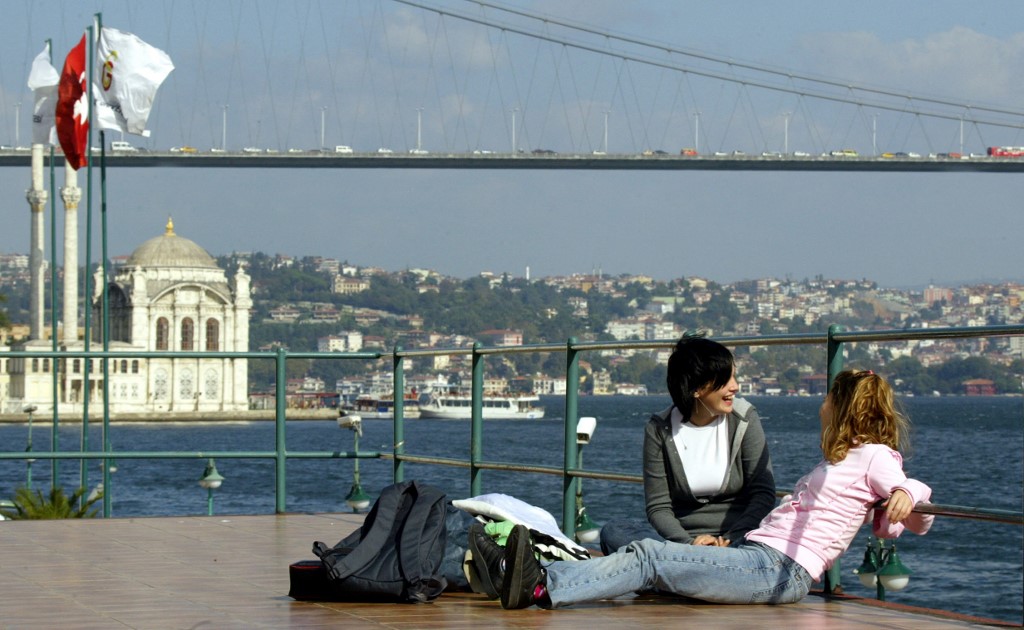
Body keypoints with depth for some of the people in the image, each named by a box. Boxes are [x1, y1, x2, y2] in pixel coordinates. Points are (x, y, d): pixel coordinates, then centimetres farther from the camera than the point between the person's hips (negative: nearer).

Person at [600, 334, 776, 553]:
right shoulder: (660, 430, 1)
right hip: (682, 535, 2)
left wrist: (730, 540, -19)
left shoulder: (744, 418, 1)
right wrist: (689, 543, -22)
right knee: (612, 533, -27)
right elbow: (658, 507, -2)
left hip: (738, 535, -2)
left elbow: (763, 493, -3)